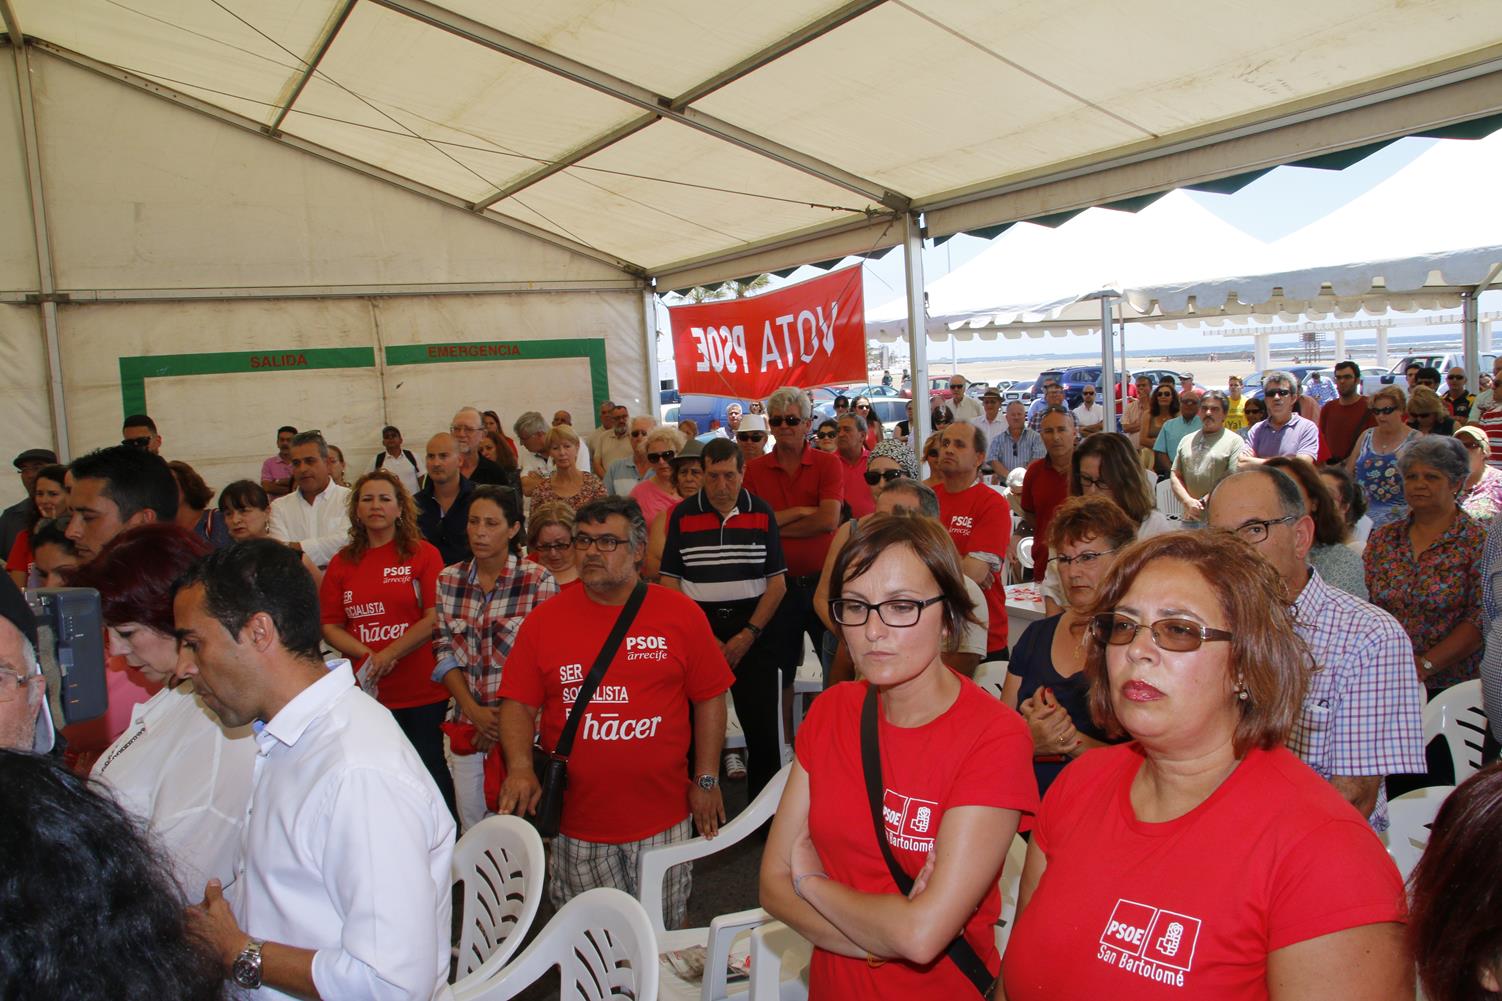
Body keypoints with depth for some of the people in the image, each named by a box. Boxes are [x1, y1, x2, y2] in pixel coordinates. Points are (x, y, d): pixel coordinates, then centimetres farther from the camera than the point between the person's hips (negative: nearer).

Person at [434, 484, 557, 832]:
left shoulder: (538, 580, -10)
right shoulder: (448, 580, 4)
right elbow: (444, 651, 4)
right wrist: (473, 710, -8)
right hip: (467, 724, 4)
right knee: (470, 828, 14)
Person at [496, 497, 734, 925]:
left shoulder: (681, 615, -1)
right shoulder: (544, 619, 2)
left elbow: (709, 698, 2)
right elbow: (518, 704, 2)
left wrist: (706, 780, -1)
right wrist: (520, 768, -13)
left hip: (662, 820, 0)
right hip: (574, 821, 1)